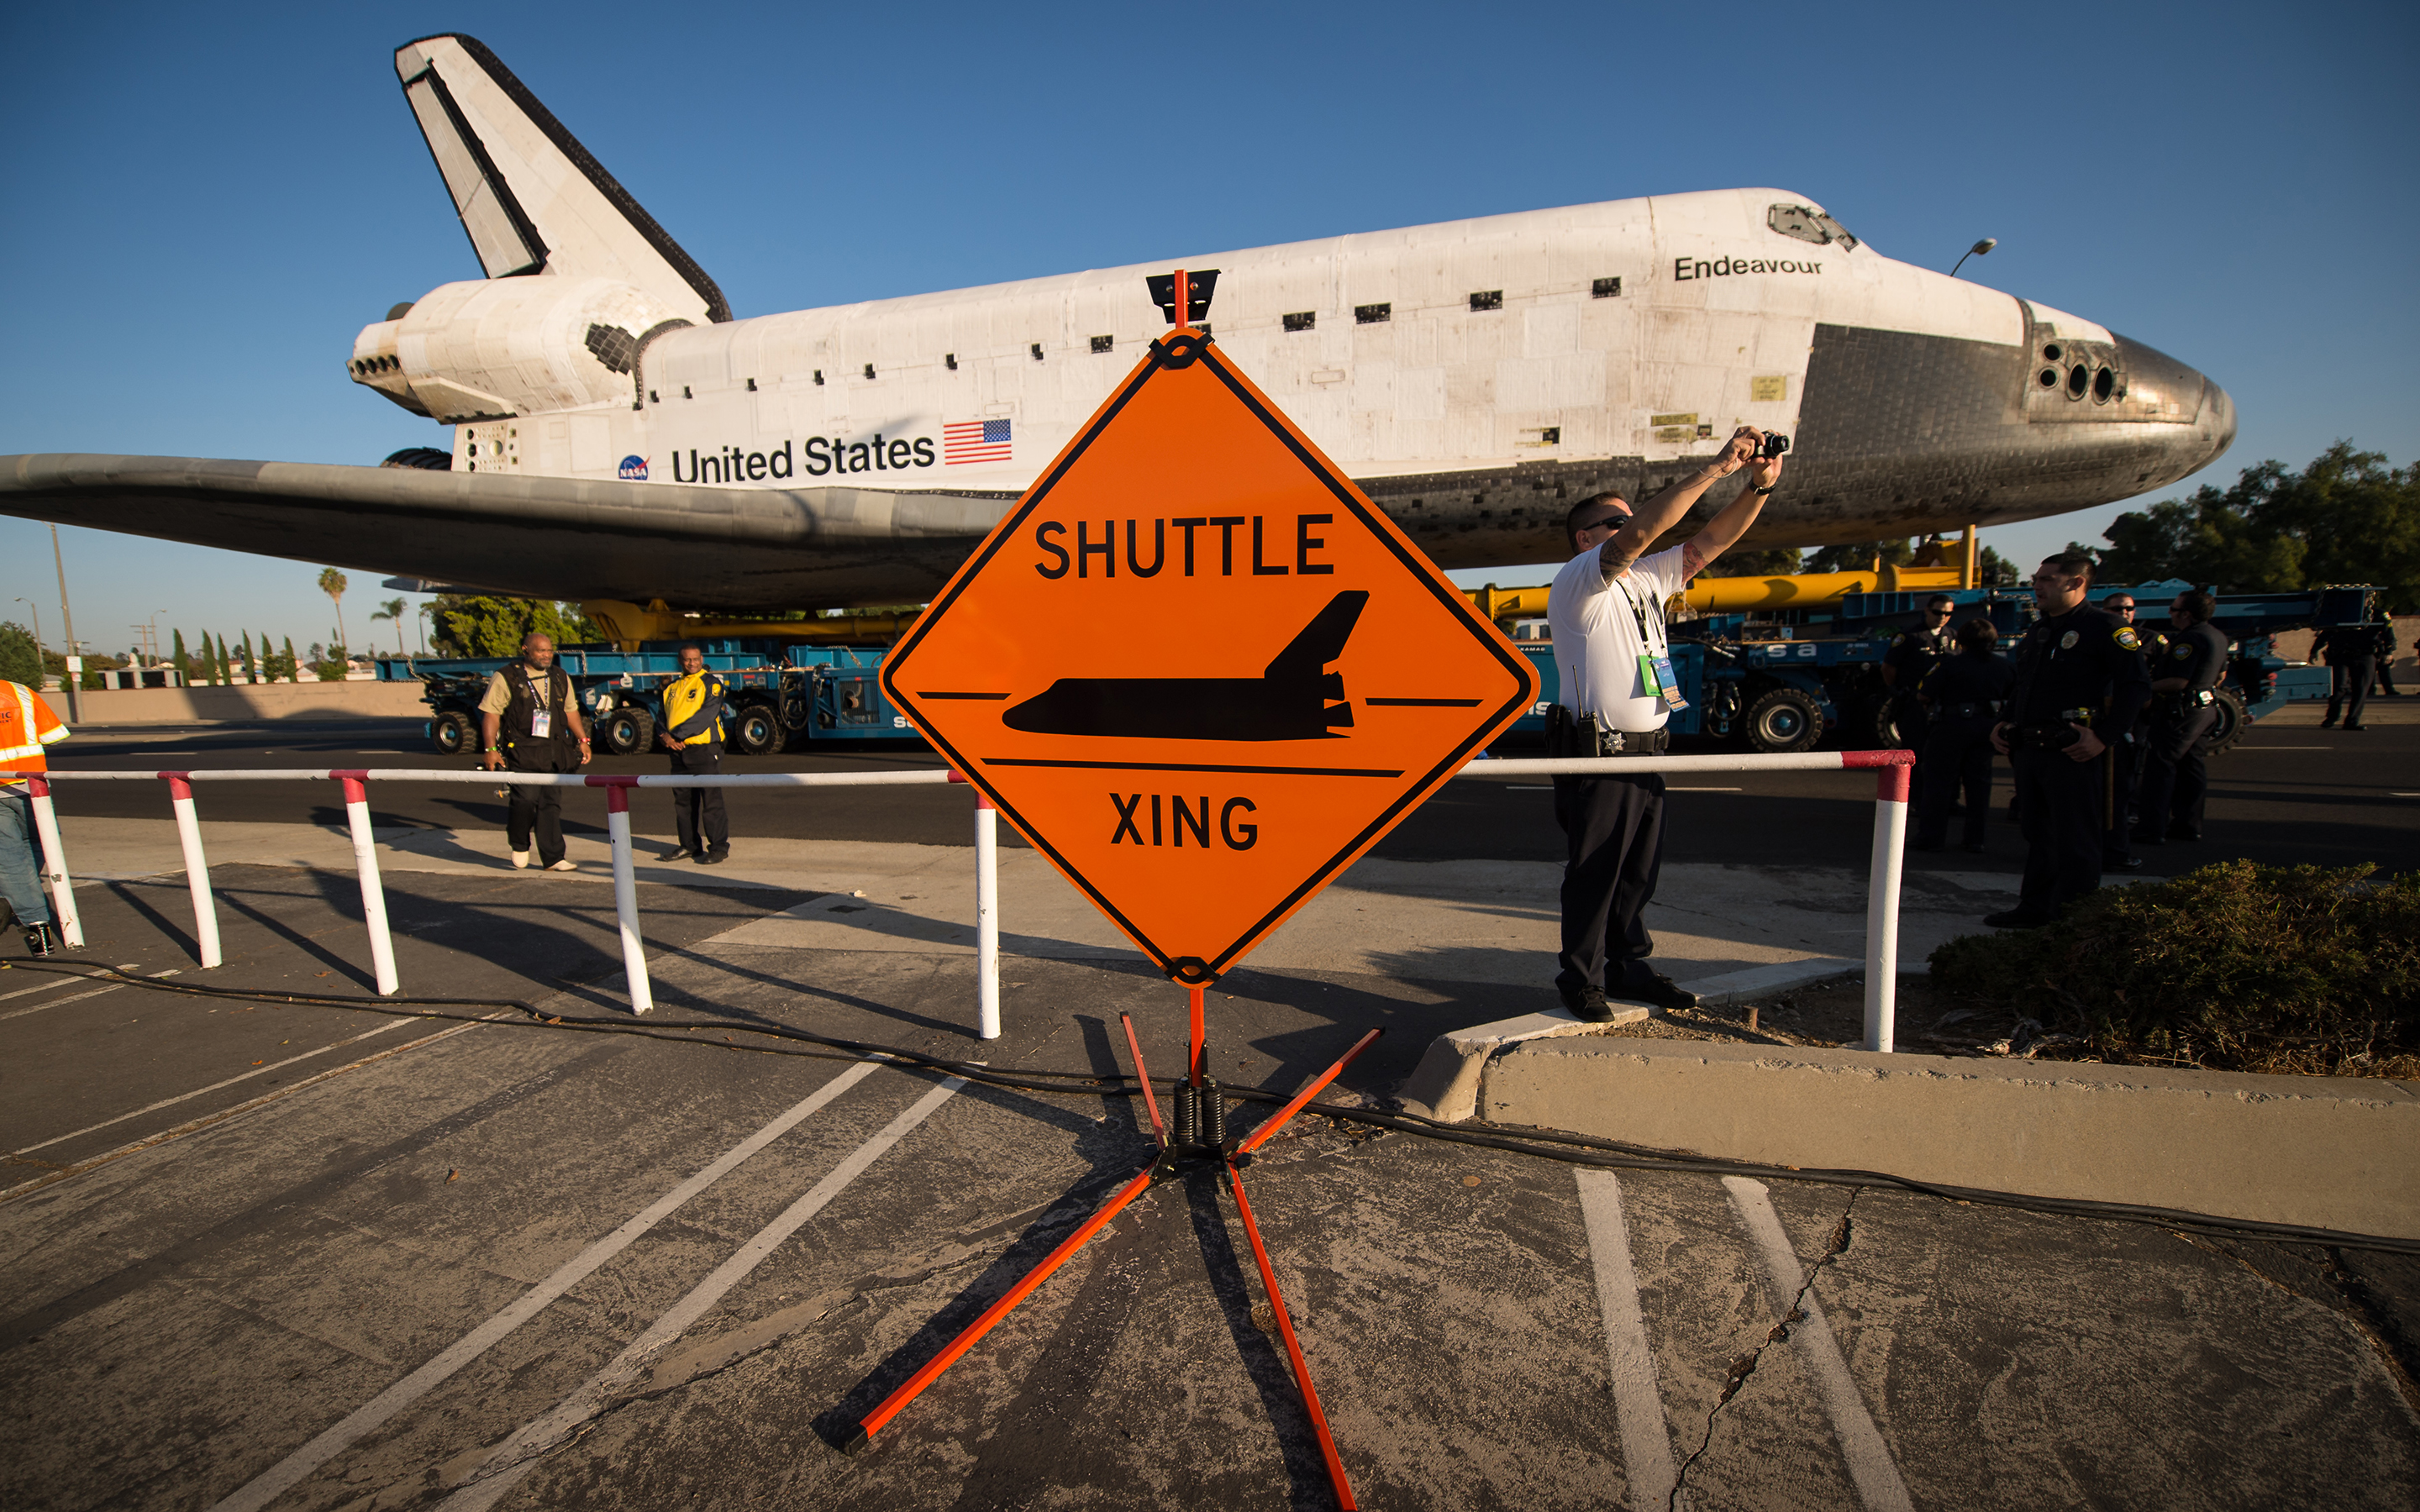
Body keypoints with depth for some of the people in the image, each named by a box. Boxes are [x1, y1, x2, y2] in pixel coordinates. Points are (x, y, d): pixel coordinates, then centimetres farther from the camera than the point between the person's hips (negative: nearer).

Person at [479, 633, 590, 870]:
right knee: (526, 799, -14)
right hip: (521, 752, -5)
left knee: (552, 803, 4)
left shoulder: (561, 678, 15)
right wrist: (490, 748, -11)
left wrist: (583, 740, 16)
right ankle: (519, 845, 16)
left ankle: (553, 859, 8)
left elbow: (570, 711, 23)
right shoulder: (506, 679, -2)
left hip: (553, 752, 5)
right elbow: (490, 714, -4)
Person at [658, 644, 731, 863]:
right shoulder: (672, 688, 18)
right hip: (679, 752, 6)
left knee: (711, 801, -7)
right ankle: (690, 845, 21)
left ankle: (719, 847, -3)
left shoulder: (711, 684, -2)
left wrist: (676, 735, -15)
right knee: (683, 801, 11)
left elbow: (705, 716, -14)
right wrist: (664, 736, -6)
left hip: (705, 749, -6)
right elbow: (662, 717, 16)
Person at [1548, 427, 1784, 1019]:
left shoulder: (1646, 580, 17)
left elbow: (1708, 542, 14)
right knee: (1593, 872, -1)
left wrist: (1758, 486, -1)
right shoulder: (1578, 581, -8)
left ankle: (1629, 966, 27)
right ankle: (1580, 979, 10)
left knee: (1640, 869, 14)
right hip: (1598, 753, -8)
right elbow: (1641, 534, -22)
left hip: (1645, 751, 8)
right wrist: (1716, 468, -19)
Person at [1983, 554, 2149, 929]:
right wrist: (2003, 723, 14)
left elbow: (2136, 686, -12)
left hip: (2073, 753, -8)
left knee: (2076, 841, -3)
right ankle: (2035, 908, 24)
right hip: (2030, 750, 8)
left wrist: (2103, 736, -18)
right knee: (2037, 834, 15)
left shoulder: (2104, 627, -7)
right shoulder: (2037, 632, 18)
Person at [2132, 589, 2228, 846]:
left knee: (2160, 765, -7)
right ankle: (2189, 824, 21)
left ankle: (2153, 829, -7)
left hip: (2179, 711, -10)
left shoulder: (2189, 639, -21)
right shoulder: (2217, 636, 12)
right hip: (2205, 708, 10)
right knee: (2191, 766, 15)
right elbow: (2221, 674, 23)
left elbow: (2178, 681, -27)